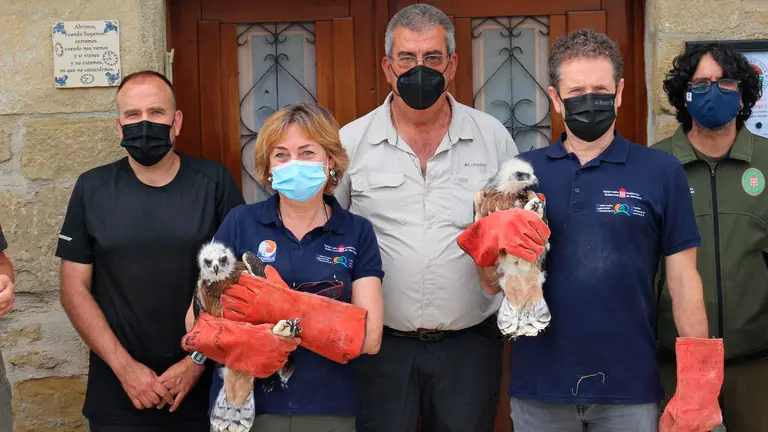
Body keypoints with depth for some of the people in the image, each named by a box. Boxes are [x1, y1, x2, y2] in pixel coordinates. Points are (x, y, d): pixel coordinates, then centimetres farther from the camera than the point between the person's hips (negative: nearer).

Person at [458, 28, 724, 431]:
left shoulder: (661, 172, -2)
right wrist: (496, 240, -16)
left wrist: (698, 383, -6)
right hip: (539, 383, 2)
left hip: (630, 386, -1)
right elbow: (492, 284, 5)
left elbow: (683, 281, 0)